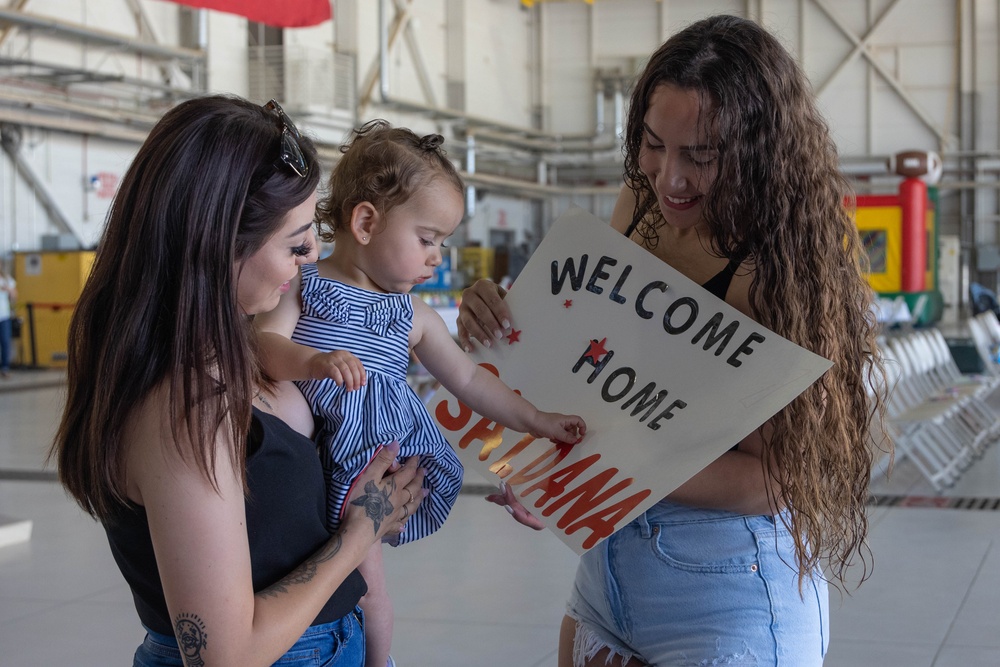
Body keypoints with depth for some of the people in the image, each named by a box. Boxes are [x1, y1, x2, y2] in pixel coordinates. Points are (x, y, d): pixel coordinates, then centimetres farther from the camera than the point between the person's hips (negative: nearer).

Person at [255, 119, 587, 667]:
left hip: (368, 462, 2)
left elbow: (469, 380, 15)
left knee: (363, 573, 5)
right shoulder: (301, 285, -3)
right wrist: (315, 361, -37)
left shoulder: (413, 317, 8)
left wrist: (537, 422, 15)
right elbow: (264, 345, -17)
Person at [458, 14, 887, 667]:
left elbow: (774, 475, -22)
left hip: (725, 594, -7)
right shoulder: (639, 207, -1)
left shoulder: (779, 268, -20)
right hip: (607, 557, 7)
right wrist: (502, 323, -8)